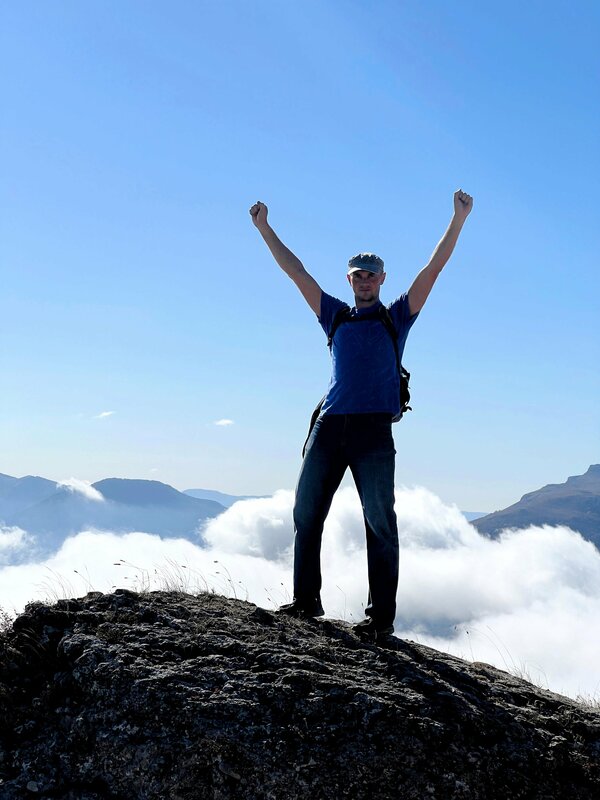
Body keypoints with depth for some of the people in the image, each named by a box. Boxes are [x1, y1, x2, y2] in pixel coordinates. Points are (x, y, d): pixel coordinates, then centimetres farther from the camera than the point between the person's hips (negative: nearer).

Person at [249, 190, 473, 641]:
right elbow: (297, 273, 22)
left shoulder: (397, 318, 14)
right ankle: (306, 601, 15)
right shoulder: (335, 317, 21)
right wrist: (265, 228, 22)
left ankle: (381, 617, -1)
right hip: (330, 425, 4)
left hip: (374, 429, -3)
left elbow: (434, 269, 8)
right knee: (306, 512, 4)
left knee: (380, 522, -4)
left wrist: (459, 219, 2)